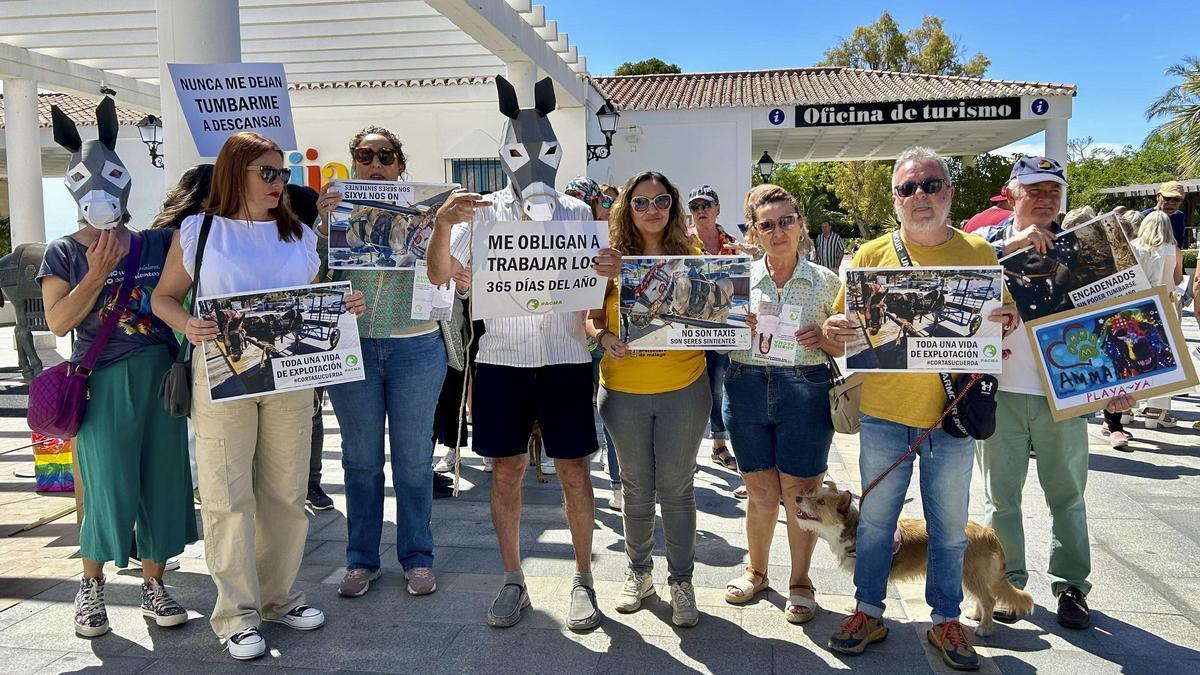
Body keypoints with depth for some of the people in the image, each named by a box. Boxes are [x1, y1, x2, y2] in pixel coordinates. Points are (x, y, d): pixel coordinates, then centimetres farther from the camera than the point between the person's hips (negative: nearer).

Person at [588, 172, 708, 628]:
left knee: (676, 487, 6)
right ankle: (639, 572, 32)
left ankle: (681, 581, 22)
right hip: (624, 390, 1)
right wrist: (603, 337, -18)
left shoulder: (690, 257, 2)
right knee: (637, 487, 14)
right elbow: (592, 318, 2)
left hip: (684, 389, 0)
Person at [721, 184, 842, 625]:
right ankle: (756, 572, 34)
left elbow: (848, 348, 5)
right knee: (760, 493, 11)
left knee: (800, 495, 6)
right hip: (747, 390, 2)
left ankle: (800, 583, 26)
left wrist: (822, 339, -14)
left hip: (806, 392, -1)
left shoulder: (826, 282, 3)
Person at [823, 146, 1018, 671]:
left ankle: (946, 619, 30)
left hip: (952, 413, 1)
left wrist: (1004, 324, -14)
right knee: (875, 519, 11)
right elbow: (844, 326, 3)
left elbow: (1001, 323, 9)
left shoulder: (979, 253, 2)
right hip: (883, 413, 0)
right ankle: (868, 612, 28)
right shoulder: (871, 255, 0)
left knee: (949, 528, 12)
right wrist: (834, 330, -20)